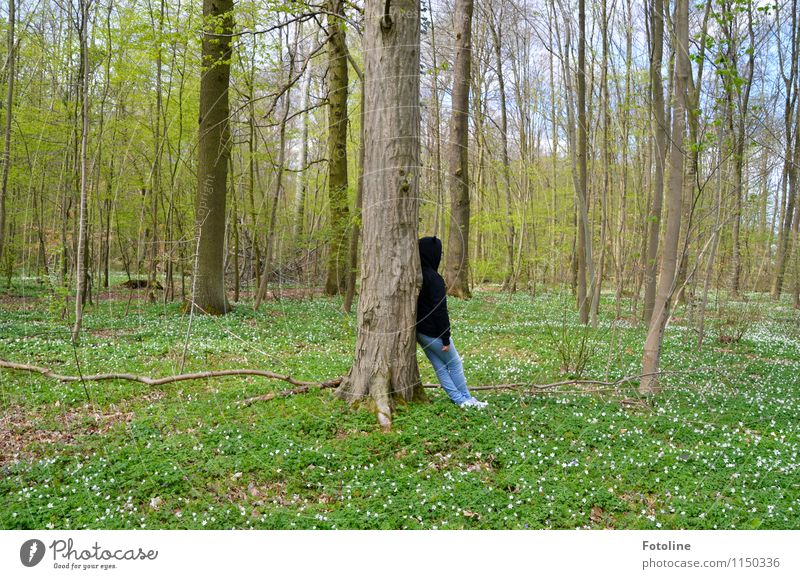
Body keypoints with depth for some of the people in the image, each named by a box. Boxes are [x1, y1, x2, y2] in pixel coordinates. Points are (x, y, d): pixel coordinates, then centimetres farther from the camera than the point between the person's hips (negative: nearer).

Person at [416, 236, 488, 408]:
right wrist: (446, 339, -15)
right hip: (433, 332, -8)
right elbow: (440, 311, -21)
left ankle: (459, 399, 19)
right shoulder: (434, 278, -21)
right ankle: (467, 399, 22)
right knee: (454, 364, 9)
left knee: (439, 366, 13)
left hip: (418, 330, 8)